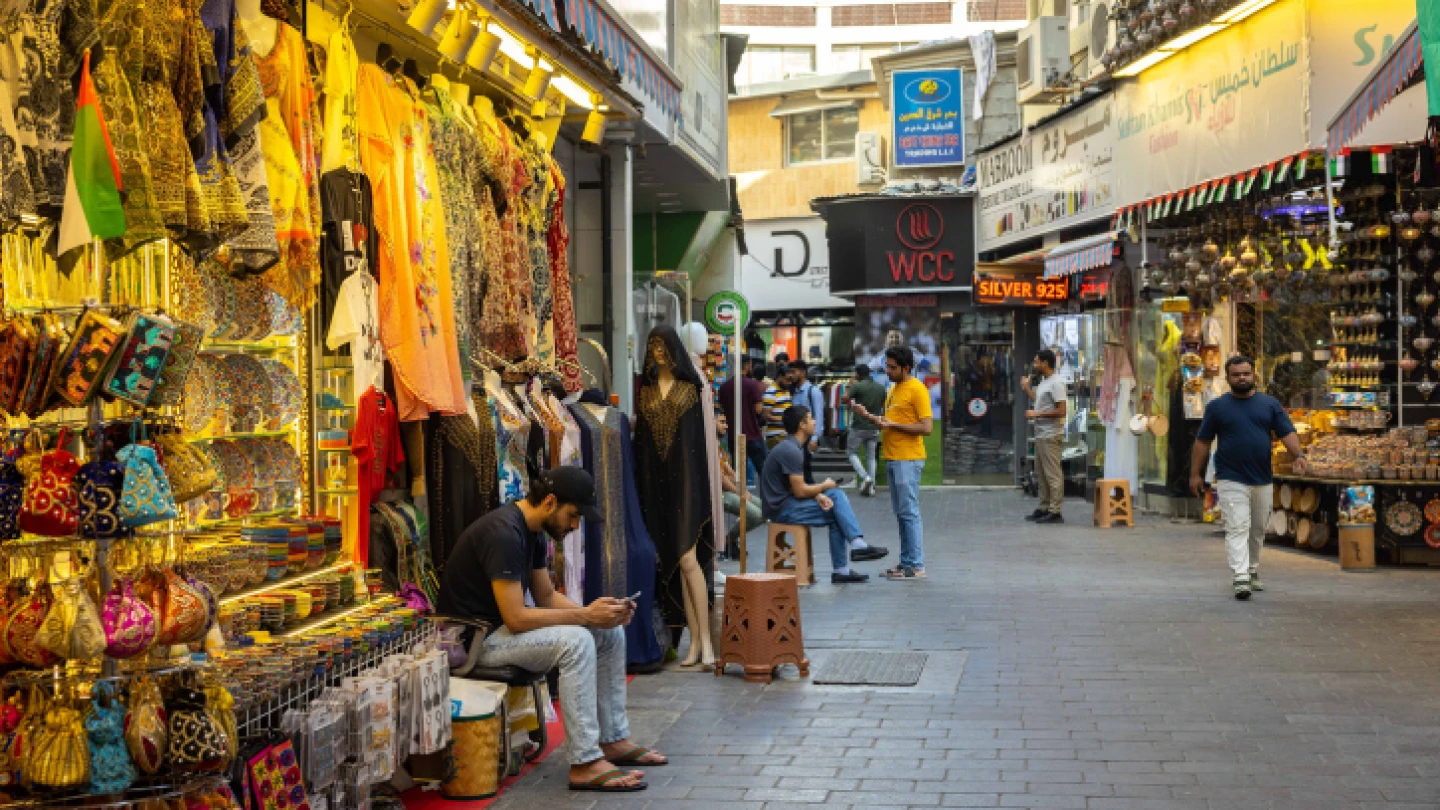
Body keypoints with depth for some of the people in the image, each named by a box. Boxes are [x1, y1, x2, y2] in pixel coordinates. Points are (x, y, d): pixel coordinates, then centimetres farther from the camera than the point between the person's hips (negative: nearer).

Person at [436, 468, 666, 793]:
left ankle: (613, 740, 11)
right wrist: (585, 615, -22)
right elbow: (515, 618, -28)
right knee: (576, 641, -29)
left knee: (610, 633, 4)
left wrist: (597, 612, -6)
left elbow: (546, 598, 11)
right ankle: (585, 763, -24)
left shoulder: (533, 531, 6)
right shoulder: (504, 533, -25)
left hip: (503, 624, 10)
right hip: (475, 637, -10)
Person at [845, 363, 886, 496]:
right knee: (871, 457, 12)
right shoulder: (881, 388, 5)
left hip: (859, 427, -5)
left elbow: (845, 399, -14)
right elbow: (885, 407, 9)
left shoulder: (857, 386, -11)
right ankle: (871, 487, 8)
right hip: (874, 428, 5)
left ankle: (865, 478, -11)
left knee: (852, 453, 10)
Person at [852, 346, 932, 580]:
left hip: (908, 460, -9)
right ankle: (906, 562, 17)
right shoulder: (893, 389, 17)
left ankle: (915, 565, -4)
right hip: (892, 458, 9)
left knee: (909, 512, -7)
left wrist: (893, 424, -17)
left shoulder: (917, 390, -11)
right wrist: (868, 416, 7)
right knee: (901, 513, 11)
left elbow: (927, 427, -17)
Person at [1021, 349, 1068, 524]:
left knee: (1053, 474, -7)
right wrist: (1027, 388, 25)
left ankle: (1055, 511, -5)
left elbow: (1061, 410, -20)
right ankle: (1044, 508, 21)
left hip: (1051, 435, -10)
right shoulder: (1044, 382, 17)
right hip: (1041, 434, 10)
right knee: (1041, 473, 14)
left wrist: (1037, 414, -17)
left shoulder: (1056, 383, -14)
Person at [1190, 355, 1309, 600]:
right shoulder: (1217, 406, 4)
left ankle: (1253, 571, 30)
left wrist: (1299, 455, -16)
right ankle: (1240, 579, -18)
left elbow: (1287, 432, 3)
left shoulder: (1270, 404, 9)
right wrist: (1196, 474, 1)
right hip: (1231, 480, -3)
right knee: (1237, 529, -12)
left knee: (1258, 530, 13)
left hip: (1262, 479, 3)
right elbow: (1203, 441, 5)